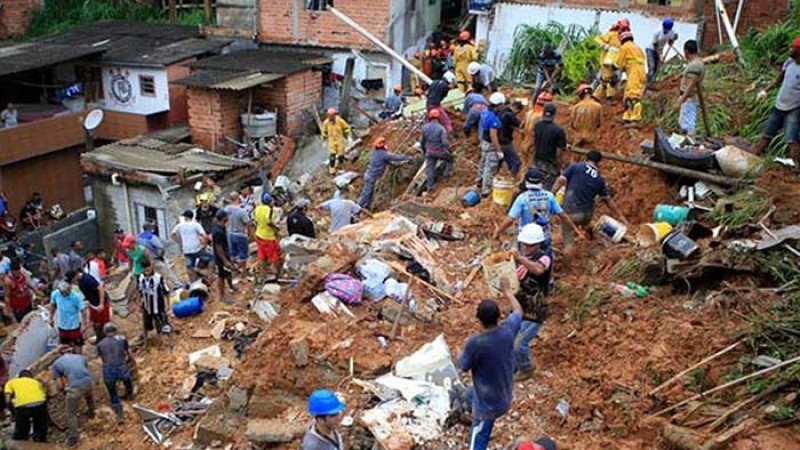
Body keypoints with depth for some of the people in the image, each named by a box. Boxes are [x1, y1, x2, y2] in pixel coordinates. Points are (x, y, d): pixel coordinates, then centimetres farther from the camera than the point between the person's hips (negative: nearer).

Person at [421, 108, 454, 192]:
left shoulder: (425, 127, -4)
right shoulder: (441, 128, -18)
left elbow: (422, 141, 6)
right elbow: (445, 142, -21)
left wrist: (424, 149, 22)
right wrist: (449, 151, -6)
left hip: (429, 151, 4)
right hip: (439, 151, -4)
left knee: (429, 168, 10)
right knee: (449, 159, 26)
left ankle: (429, 186, 12)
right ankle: (447, 173, 25)